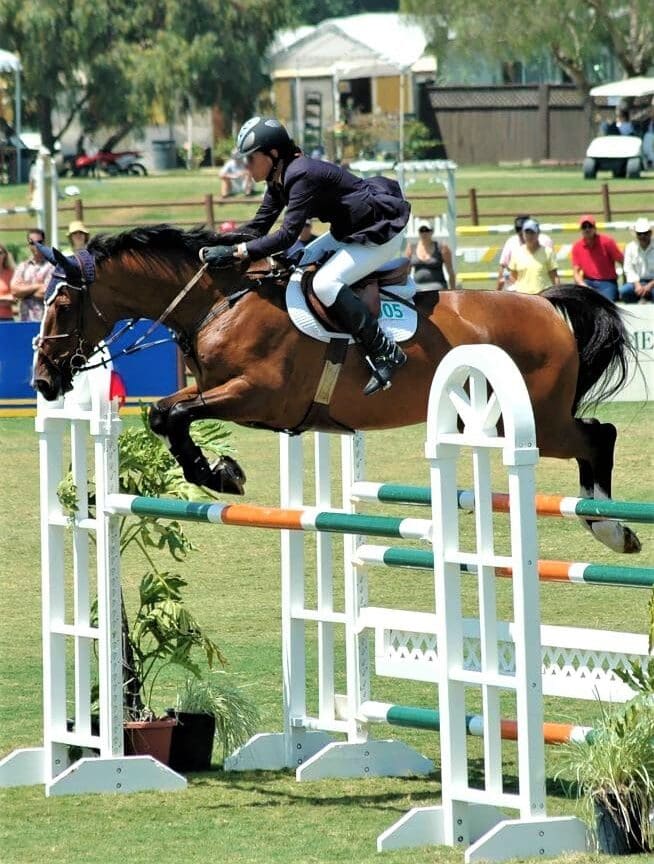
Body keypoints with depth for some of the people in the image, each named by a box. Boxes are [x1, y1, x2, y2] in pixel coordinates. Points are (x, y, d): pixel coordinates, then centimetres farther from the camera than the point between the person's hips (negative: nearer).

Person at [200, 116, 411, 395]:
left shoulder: (302, 176, -27)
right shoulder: (279, 180, 4)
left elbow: (288, 235, -32)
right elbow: (259, 226, 7)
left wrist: (237, 252, -33)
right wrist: (220, 248, -7)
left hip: (381, 234, -11)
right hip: (349, 231, 11)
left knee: (325, 283, -23)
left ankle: (385, 354, -17)